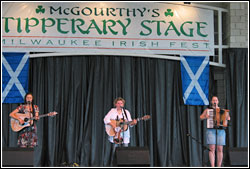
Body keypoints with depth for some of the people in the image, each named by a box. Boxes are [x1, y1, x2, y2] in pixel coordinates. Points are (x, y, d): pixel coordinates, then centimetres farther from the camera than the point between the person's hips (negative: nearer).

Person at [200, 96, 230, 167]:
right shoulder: (207, 110, 10)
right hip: (211, 130, -2)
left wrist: (227, 117, -10)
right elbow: (201, 117, 7)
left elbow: (228, 118, 13)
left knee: (220, 149, -2)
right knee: (212, 149, -9)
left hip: (221, 131, 2)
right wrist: (205, 117, -13)